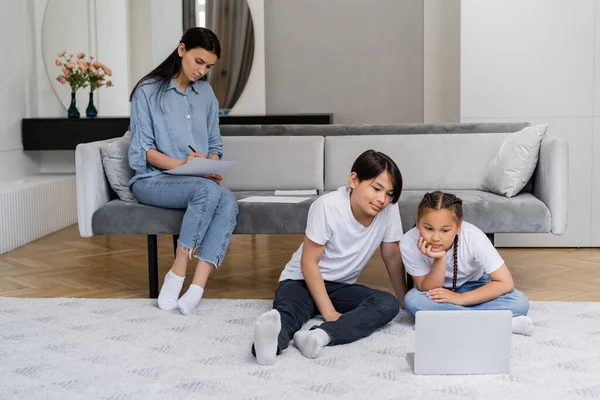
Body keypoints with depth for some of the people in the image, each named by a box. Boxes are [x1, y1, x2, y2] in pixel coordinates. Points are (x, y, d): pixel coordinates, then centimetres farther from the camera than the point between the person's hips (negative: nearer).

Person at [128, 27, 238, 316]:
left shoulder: (206, 93, 15)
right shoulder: (148, 91, -2)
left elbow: (214, 144, 16)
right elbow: (144, 149, -6)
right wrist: (180, 165, -22)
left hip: (201, 182, 5)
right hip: (152, 180, -4)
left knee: (228, 201, -30)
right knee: (207, 190, -35)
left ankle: (196, 289, -37)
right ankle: (177, 276, -27)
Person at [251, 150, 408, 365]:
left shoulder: (389, 209, -11)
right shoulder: (327, 206, -23)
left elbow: (392, 256, 3)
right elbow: (309, 262, -19)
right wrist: (329, 312, -25)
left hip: (342, 287, 4)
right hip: (301, 280, -4)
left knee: (389, 304, -25)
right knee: (289, 310, -36)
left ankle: (322, 335, -49)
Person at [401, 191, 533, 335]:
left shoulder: (473, 238, -30)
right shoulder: (410, 243, -29)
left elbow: (506, 283, -26)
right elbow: (428, 291, -23)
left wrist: (459, 298, -33)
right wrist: (439, 259, -40)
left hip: (472, 288, -1)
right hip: (439, 292, 1)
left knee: (520, 302, -26)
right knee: (412, 300, -33)